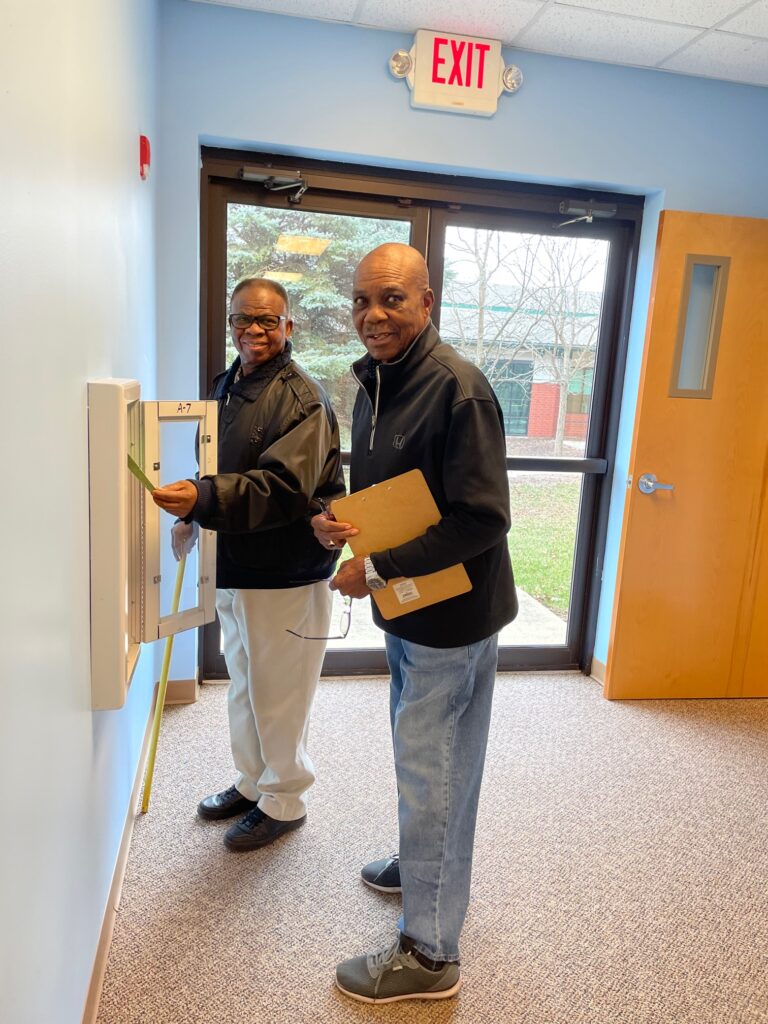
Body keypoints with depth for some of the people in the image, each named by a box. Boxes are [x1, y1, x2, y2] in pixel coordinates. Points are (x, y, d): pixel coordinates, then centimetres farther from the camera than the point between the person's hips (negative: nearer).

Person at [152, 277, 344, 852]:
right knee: (244, 684, 22)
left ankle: (285, 801, 28)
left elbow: (283, 488, -29)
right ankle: (252, 783, 42)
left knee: (278, 694, 6)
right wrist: (193, 520, 8)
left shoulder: (302, 398, -17)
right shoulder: (226, 385, 11)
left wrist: (204, 498, -41)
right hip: (233, 568, 9)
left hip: (285, 576, -9)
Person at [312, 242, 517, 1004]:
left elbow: (482, 519, -24)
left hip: (450, 613, -8)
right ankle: (425, 866, 48)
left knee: (432, 772, 4)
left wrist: (379, 569, -22)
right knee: (421, 757, 24)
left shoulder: (457, 389, -22)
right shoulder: (374, 383, 6)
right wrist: (332, 523, -5)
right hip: (405, 607, 8)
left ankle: (430, 954, 23)